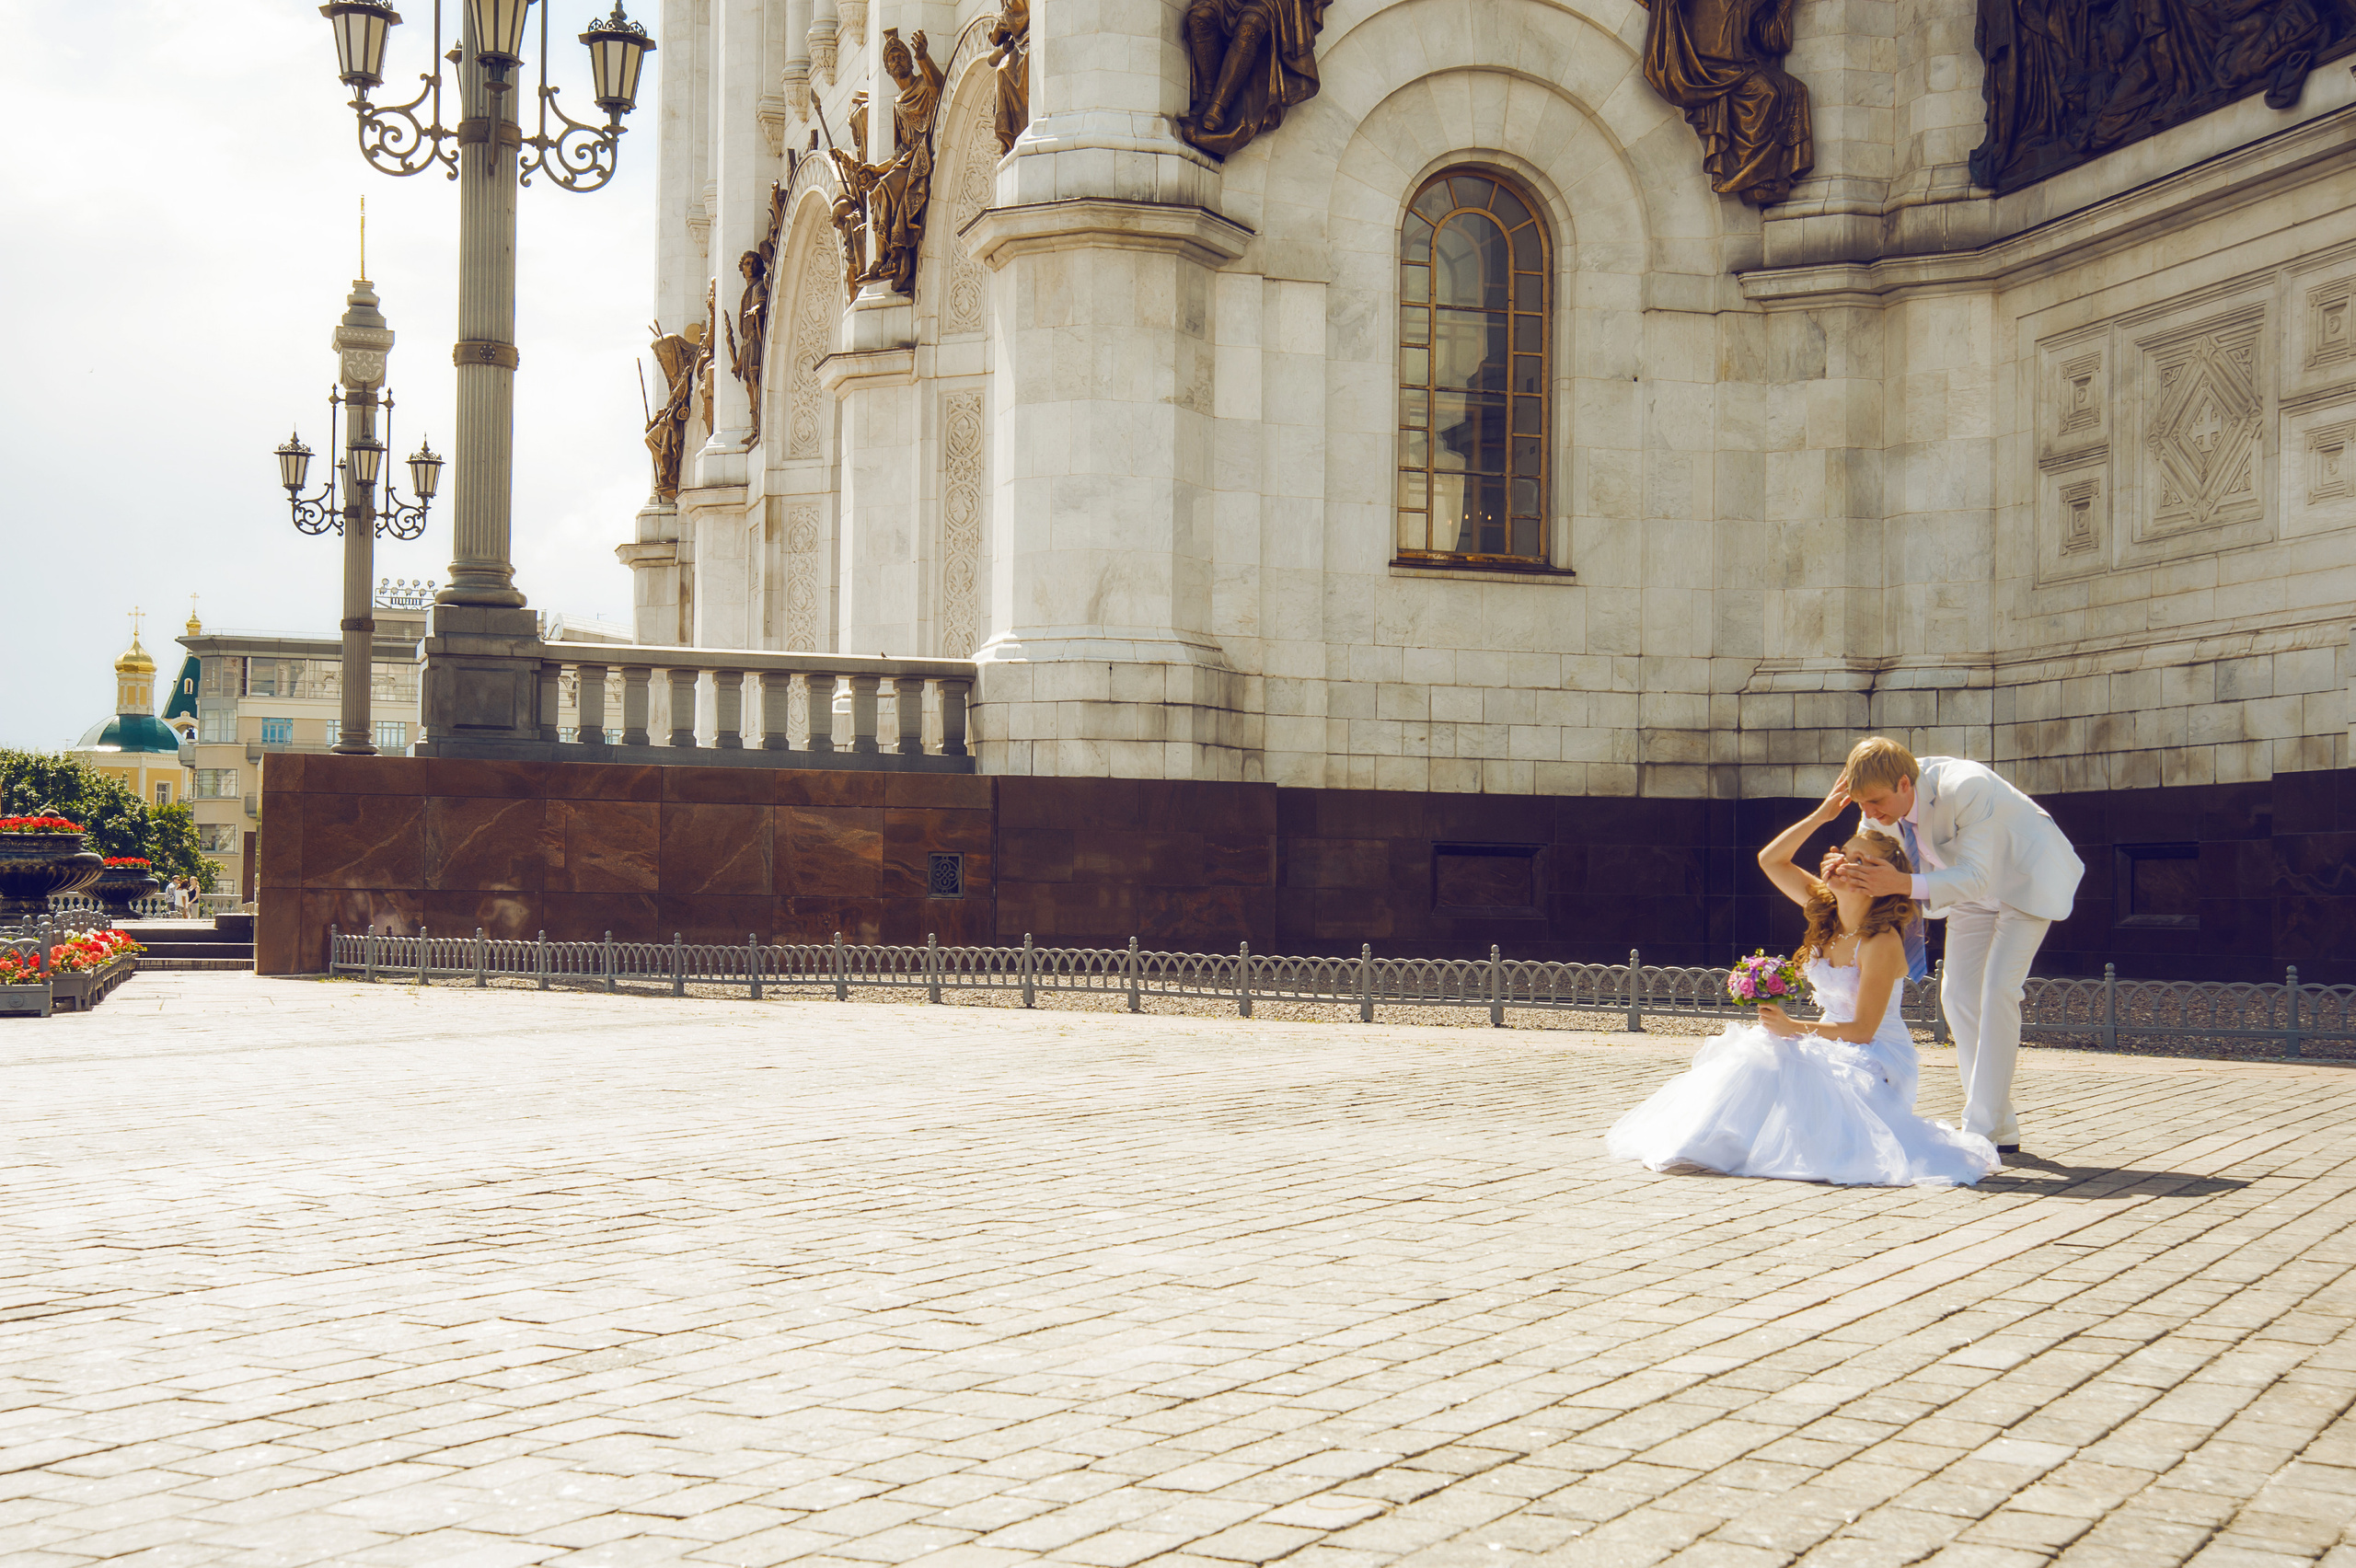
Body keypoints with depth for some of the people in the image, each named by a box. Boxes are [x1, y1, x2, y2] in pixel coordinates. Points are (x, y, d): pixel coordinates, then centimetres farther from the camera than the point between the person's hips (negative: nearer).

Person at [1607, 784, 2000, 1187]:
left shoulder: (1882, 943, -20)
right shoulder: (1825, 909, 3)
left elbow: (1862, 1030, -21)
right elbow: (1770, 860, 5)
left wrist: (1794, 1028, -26)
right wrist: (1820, 816, -4)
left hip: (1877, 1061, -8)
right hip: (1834, 1045, 8)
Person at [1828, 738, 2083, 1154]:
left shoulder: (1966, 789, -39)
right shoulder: (1884, 796, -18)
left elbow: (1975, 878, -42)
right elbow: (1866, 859, -8)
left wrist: (1904, 883, -55)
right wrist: (1845, 875, -33)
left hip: (2027, 878, -8)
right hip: (1972, 887, 8)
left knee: (1997, 990, -19)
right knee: (1958, 994, 2)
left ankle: (1982, 1131, -18)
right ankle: (2002, 1128, 9)